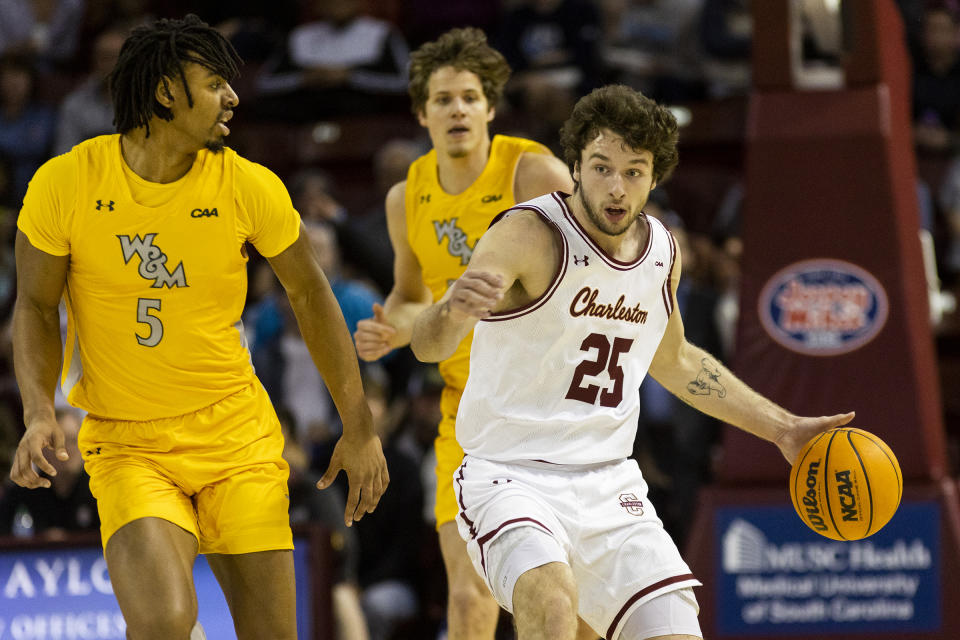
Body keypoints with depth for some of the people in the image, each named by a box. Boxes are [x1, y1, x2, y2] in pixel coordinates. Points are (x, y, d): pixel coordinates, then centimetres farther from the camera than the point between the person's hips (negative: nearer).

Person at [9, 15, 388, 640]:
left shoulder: (249, 186, -6)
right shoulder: (65, 184, -10)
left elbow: (311, 295, 8)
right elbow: (36, 307, 2)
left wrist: (359, 428, 9)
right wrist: (39, 413, -15)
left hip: (237, 432, 2)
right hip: (126, 444, -2)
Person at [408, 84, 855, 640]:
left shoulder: (663, 251, 5)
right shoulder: (528, 235, -16)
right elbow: (428, 345, -29)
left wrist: (782, 428, 26)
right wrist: (452, 311, -53)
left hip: (609, 487, 6)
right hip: (511, 478, -6)